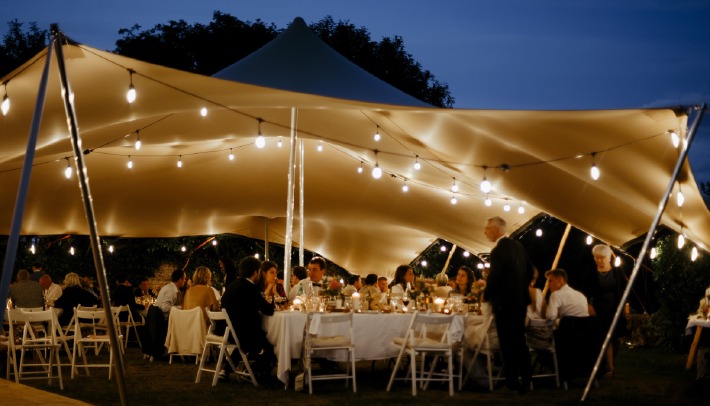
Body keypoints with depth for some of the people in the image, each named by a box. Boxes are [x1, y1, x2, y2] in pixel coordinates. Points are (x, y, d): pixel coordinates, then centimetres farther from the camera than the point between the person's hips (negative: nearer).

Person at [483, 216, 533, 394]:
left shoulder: (498, 250, -20)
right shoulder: (518, 245, 6)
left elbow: (493, 278, -19)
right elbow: (530, 270, 13)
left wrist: (486, 296, -1)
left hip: (505, 302, -8)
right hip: (520, 299, 8)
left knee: (508, 342, 0)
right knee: (519, 339, 16)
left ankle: (512, 381, 6)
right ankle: (526, 378, 21)